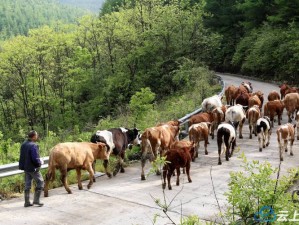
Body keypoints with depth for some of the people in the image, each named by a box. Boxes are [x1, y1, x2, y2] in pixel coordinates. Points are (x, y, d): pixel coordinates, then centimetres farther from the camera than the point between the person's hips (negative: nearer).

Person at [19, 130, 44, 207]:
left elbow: (22, 156, 12)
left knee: (27, 184, 13)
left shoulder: (23, 144, 4)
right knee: (40, 182, 6)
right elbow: (35, 159, -24)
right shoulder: (33, 145, -23)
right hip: (33, 168, -8)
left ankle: (27, 202, 18)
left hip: (26, 168, 8)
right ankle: (36, 200, 6)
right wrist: (40, 162, -6)